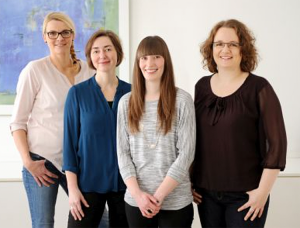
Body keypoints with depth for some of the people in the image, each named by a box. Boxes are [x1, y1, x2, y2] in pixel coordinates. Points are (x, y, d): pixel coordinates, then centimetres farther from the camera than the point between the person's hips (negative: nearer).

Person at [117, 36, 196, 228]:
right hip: (136, 200, 3)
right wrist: (137, 193, -8)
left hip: (176, 201, -2)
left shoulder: (182, 100, -5)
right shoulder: (126, 102, 5)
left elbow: (186, 154, -8)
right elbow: (123, 152, 3)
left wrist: (158, 195, -11)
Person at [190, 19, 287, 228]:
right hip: (206, 192, 4)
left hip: (245, 195, -4)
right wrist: (188, 179, 8)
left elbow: (276, 143, -10)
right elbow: (194, 138, 10)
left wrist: (263, 191, -13)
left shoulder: (259, 88, -9)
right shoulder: (202, 86, 4)